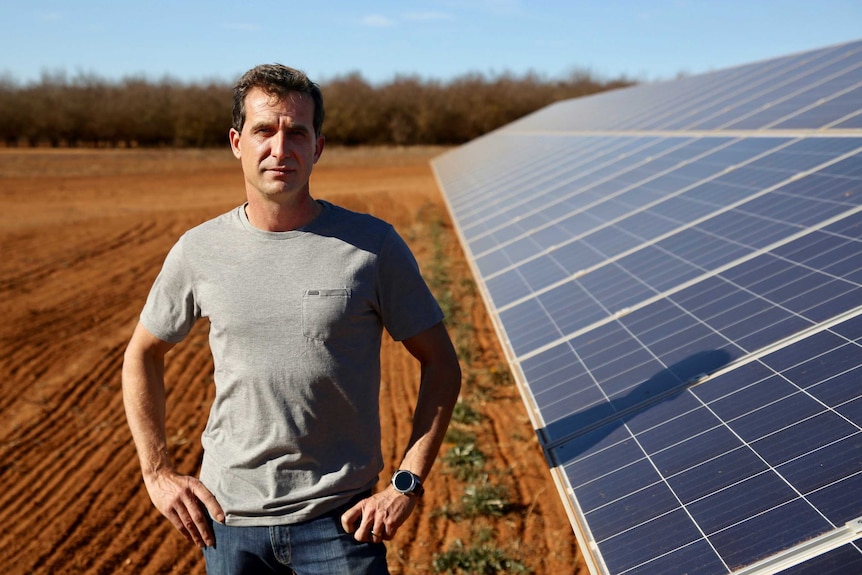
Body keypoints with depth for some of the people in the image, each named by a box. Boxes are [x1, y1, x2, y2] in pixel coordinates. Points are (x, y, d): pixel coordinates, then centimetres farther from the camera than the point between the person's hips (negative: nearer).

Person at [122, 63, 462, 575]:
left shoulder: (373, 245, -8)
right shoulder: (198, 250, -2)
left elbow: (441, 366, -2)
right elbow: (143, 356, 13)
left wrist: (407, 484, -7)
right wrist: (158, 473, 7)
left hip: (339, 519, -2)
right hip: (228, 518, 2)